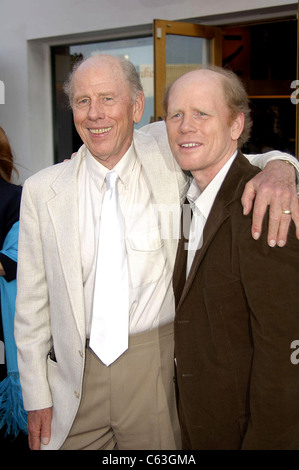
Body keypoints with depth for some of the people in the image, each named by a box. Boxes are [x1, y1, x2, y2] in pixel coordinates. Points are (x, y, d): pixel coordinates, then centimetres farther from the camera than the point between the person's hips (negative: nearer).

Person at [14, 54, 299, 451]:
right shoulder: (42, 191, -2)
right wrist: (36, 397, 2)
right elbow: (33, 303, 2)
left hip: (157, 371, 0)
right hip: (76, 371, 1)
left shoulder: (165, 155, -5)